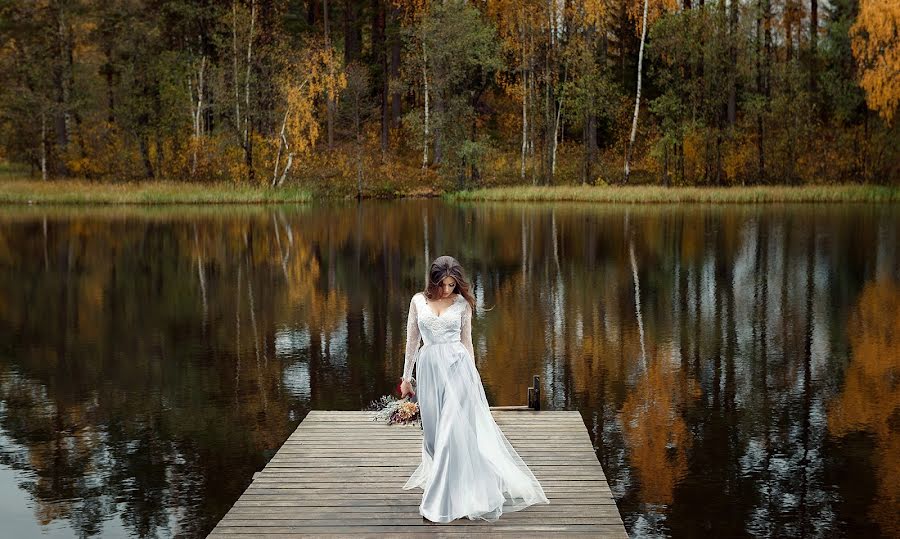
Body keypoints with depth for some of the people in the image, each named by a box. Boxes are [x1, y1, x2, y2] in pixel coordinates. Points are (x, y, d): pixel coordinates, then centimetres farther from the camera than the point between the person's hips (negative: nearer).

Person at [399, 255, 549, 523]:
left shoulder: (462, 303, 3)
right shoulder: (418, 301, 6)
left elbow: (466, 341, 11)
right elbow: (412, 340, 11)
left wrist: (472, 374, 11)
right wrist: (406, 377, 11)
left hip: (457, 367, -2)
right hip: (429, 369, 2)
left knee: (455, 430, -8)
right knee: (434, 430, 8)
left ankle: (443, 500, -4)